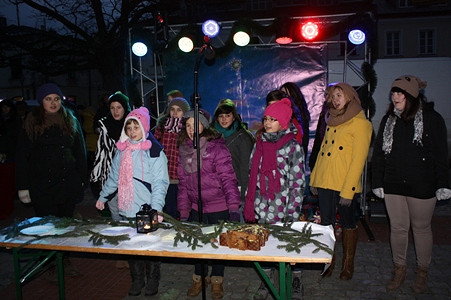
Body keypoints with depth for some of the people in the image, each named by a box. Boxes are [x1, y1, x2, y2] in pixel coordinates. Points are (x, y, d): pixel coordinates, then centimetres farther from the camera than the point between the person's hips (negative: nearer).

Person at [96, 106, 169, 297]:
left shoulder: (154, 152, -9)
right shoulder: (122, 150, 8)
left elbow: (160, 183, -14)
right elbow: (114, 177, 19)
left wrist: (156, 208, -25)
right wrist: (103, 196, 19)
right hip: (127, 210, 5)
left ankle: (152, 281, 28)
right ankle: (137, 280, 31)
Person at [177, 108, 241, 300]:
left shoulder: (216, 147, -13)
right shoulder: (183, 151, 4)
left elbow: (228, 178, -16)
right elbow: (183, 183, 8)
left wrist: (234, 208, -23)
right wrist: (183, 212, 7)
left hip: (219, 207, -4)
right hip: (196, 207, 4)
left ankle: (217, 280, 32)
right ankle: (199, 278, 37)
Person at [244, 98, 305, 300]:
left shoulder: (292, 146, -7)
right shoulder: (259, 143, 9)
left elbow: (298, 182, -9)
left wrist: (293, 212, -13)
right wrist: (249, 203, 11)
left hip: (283, 207, -5)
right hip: (262, 207, 5)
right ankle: (266, 284, 30)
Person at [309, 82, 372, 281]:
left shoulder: (360, 123, -8)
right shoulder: (332, 121, 15)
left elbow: (358, 160, -13)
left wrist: (348, 190, -17)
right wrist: (314, 179, 13)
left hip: (345, 185, -6)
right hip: (325, 182, 6)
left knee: (348, 225, 9)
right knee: (326, 224, 12)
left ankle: (348, 264, 25)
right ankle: (329, 261, 28)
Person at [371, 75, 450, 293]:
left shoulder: (432, 119, -5)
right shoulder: (388, 120, 7)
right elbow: (378, 153, 8)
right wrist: (377, 182, 5)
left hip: (422, 186, -3)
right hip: (393, 185, 4)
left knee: (421, 228, 10)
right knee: (397, 228, 11)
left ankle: (422, 272, 28)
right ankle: (399, 269, 27)